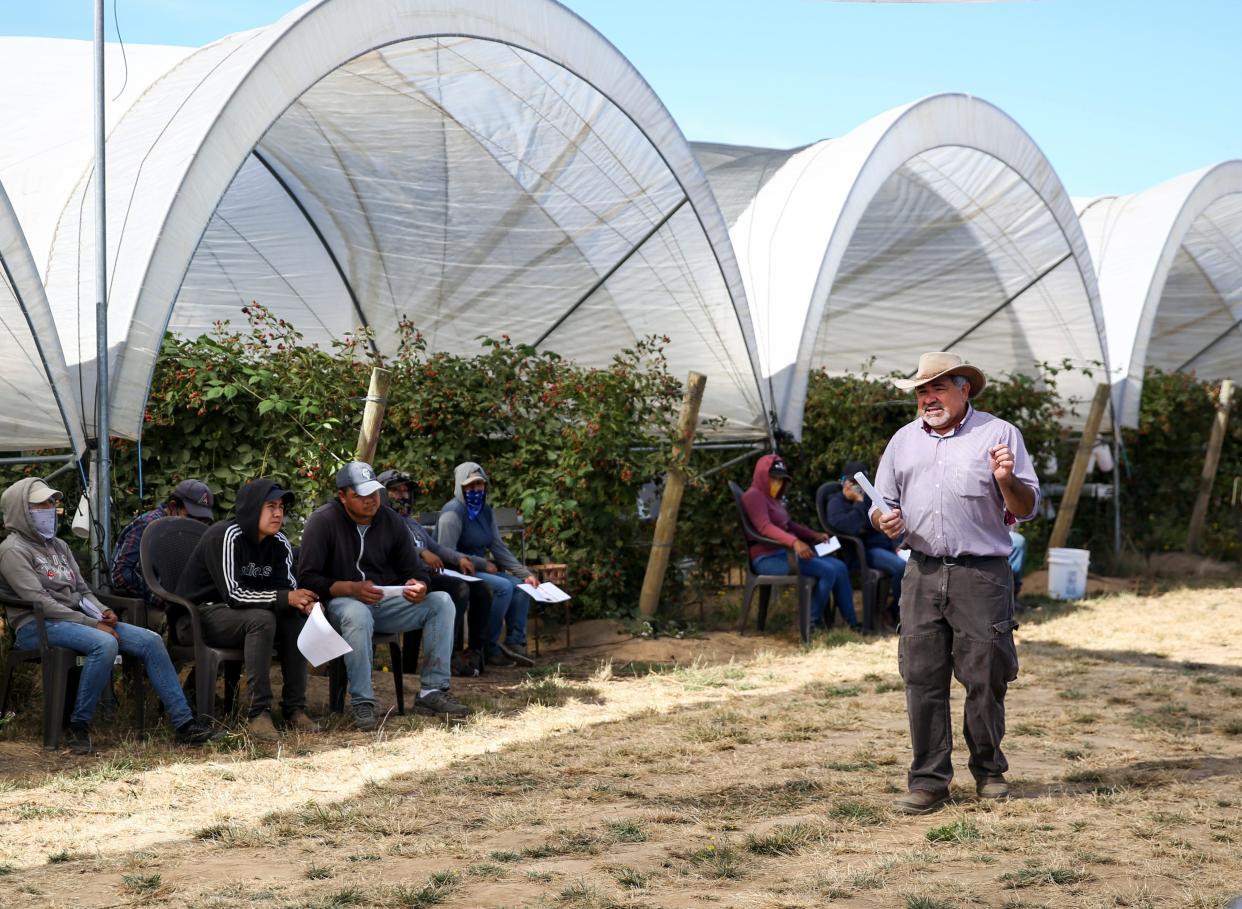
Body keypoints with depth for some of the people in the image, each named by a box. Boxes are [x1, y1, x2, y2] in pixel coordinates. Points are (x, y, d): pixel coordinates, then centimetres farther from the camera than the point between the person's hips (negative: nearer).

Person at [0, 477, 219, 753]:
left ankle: (184, 723, -11)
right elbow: (40, 601, -15)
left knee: (150, 640, -10)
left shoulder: (59, 546, 21)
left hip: (76, 619, 8)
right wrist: (92, 624, -19)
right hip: (37, 627, -8)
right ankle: (78, 725, -25)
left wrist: (102, 613, -3)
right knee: (104, 643, -36)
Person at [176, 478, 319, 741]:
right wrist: (284, 598, -31)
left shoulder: (280, 544, 2)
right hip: (202, 613, -7)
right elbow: (232, 594, -28)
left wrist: (303, 603, -26)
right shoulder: (225, 536, -21)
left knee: (295, 618, -18)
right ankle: (258, 713, -34)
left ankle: (294, 708, -16)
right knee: (261, 618, -33)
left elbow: (288, 588, -2)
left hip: (239, 613, 7)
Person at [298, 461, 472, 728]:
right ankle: (362, 703, -31)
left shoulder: (390, 521, 5)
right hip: (341, 602, -5)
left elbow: (415, 570, 9)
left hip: (386, 602, 5)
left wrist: (418, 586, -17)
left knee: (441, 601, -15)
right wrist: (351, 588, -28)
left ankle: (432, 692, -15)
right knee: (357, 614, -41)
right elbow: (307, 579, -14)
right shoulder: (323, 522, -9)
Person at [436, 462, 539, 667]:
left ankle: (515, 643, -9)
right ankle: (489, 648, -20)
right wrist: (484, 564, -16)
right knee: (503, 587, -26)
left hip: (480, 570, 8)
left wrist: (525, 573, 0)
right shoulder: (453, 512, -13)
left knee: (521, 586, -9)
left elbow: (499, 548, 12)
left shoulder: (485, 511, 13)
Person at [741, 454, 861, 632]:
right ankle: (815, 622, -11)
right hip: (768, 558, -10)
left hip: (786, 552, 10)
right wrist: (794, 542, -36)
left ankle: (852, 622, 0)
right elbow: (764, 527, -23)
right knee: (827, 571, -22)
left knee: (839, 567, 0)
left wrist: (814, 535, 17)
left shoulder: (773, 498, 22)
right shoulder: (753, 496, -9)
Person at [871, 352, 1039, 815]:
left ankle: (989, 771, 16)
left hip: (983, 574, -3)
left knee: (985, 678, 0)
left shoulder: (999, 434, 5)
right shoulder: (904, 440, 18)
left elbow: (1027, 509, 4)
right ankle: (928, 781, 3)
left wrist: (1006, 481, -16)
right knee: (922, 678, -1)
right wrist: (884, 520, -1)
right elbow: (882, 505, 22)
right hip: (923, 574, 3)